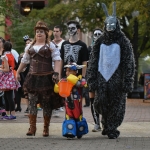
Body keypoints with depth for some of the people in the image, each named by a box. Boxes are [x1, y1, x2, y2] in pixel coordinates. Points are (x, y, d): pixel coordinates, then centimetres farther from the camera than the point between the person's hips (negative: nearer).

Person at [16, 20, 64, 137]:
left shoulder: (51, 46, 2)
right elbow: (24, 61, 24)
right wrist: (18, 72, 23)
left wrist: (56, 73, -17)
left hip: (47, 78, -4)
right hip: (33, 78, 4)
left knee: (46, 104, 1)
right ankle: (32, 127, 1)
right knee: (32, 102, -2)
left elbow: (57, 60, -5)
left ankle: (46, 128, 9)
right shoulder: (30, 46, 16)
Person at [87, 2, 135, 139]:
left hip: (116, 79, -3)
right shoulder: (100, 42, 11)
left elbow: (129, 64, -2)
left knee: (116, 104, -1)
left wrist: (127, 83, -9)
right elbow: (93, 63, 12)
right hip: (101, 78, 3)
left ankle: (112, 129, 9)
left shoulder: (123, 42, 1)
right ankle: (106, 125, 25)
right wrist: (92, 81, 4)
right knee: (101, 103, 4)